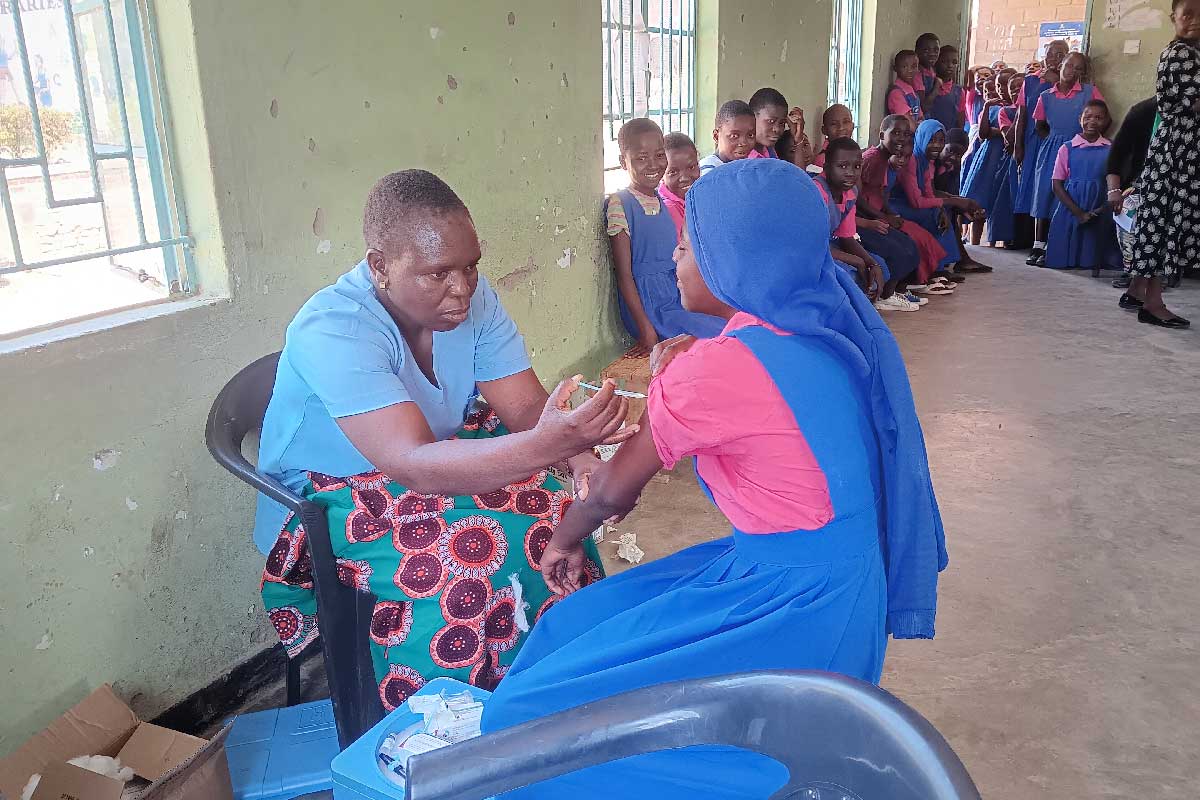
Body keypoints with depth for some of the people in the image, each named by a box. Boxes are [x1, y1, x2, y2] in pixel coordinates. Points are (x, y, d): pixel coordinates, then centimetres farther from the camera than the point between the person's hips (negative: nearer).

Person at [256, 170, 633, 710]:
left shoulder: (473, 297, -11)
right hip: (330, 499, -6)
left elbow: (525, 407, -13)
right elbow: (415, 465, -41)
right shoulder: (330, 331, -30)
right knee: (469, 560, -29)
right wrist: (545, 446, -54)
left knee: (557, 510, -16)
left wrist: (581, 457, -34)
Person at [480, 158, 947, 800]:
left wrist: (565, 538, 12)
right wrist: (678, 381, 7)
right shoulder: (824, 326, 0)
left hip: (792, 614, -9)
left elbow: (613, 491, -7)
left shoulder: (715, 368, -24)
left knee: (526, 711, -6)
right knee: (575, 623, 16)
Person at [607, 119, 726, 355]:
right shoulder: (620, 205, -12)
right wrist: (646, 331, -16)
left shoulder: (664, 200, 11)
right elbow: (624, 274, -13)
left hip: (679, 295, 8)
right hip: (649, 305, -8)